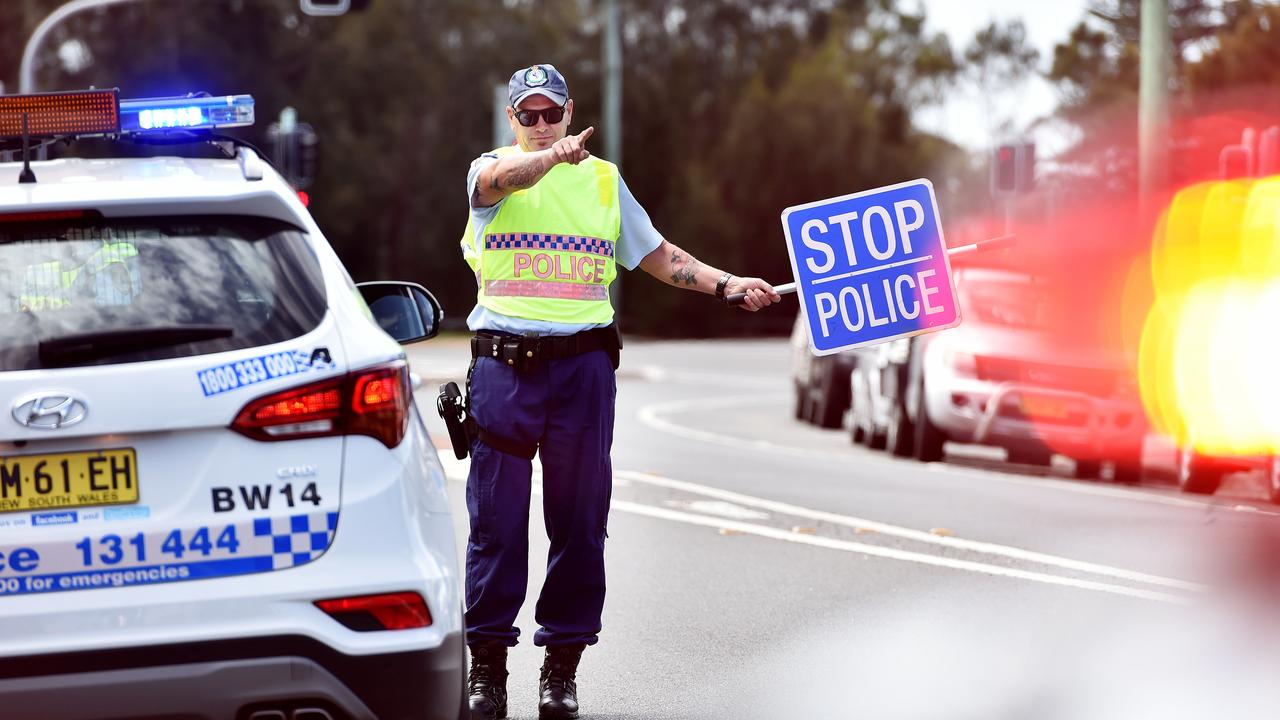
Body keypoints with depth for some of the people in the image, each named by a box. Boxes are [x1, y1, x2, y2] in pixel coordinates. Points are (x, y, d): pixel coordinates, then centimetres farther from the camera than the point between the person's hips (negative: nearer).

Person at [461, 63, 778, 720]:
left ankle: (562, 666, 9)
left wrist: (725, 284, 9)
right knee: (496, 518, -2)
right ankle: (487, 663, 7)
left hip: (584, 363, 2)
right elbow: (504, 178, -20)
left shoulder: (603, 179, 14)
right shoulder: (490, 171, 6)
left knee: (580, 519, 2)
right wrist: (556, 155, -40)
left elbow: (656, 255, 20)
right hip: (504, 363, -2)